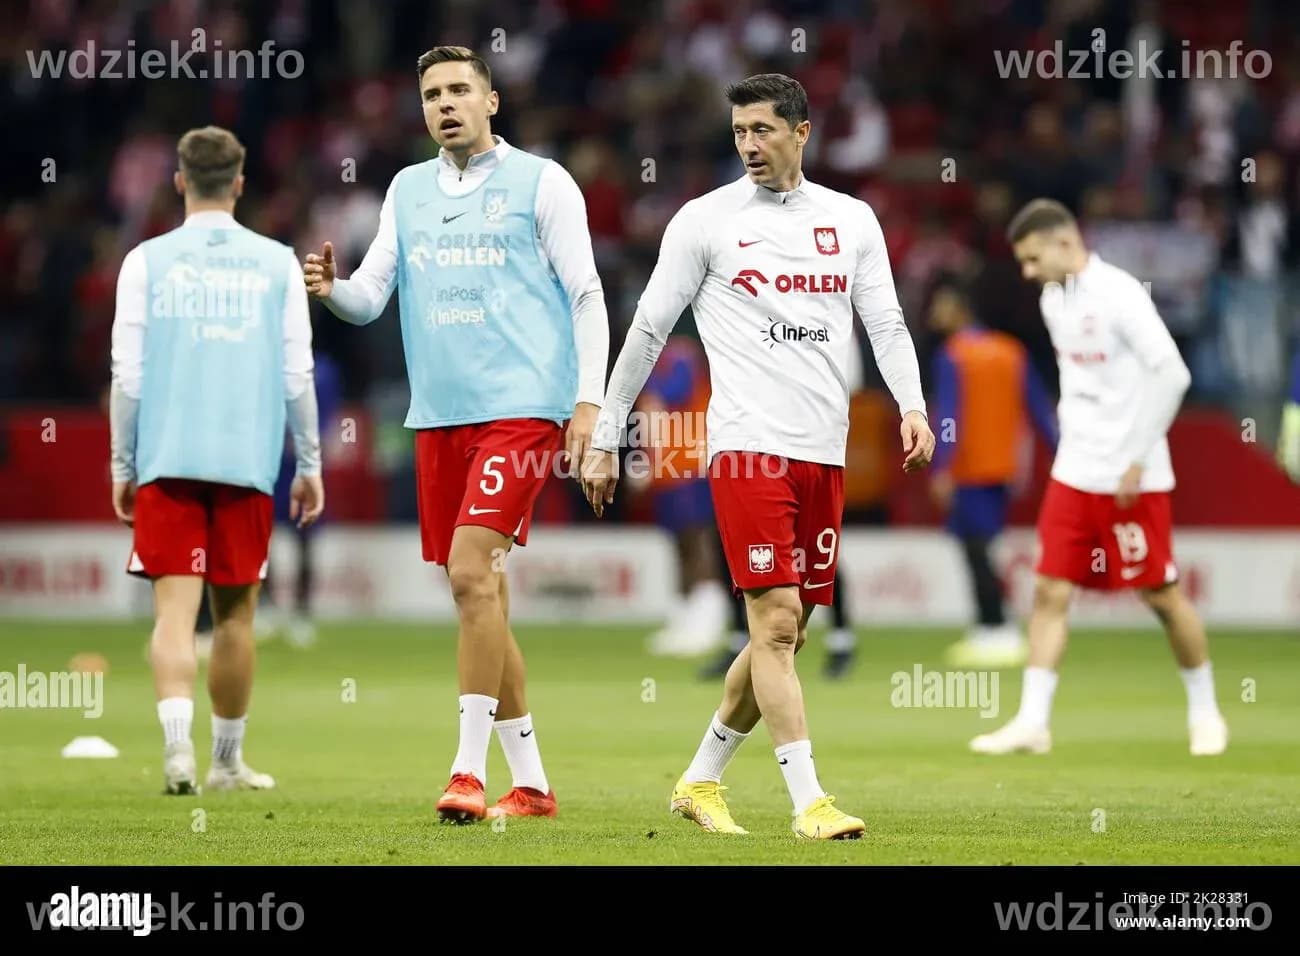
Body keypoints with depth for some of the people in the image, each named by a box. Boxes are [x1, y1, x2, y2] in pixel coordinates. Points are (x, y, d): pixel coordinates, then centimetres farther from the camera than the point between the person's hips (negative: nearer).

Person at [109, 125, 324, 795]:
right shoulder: (277, 263, 5)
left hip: (166, 461, -1)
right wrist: (309, 467, 12)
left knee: (175, 607, -4)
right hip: (247, 461, 1)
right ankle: (227, 761, 18)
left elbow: (127, 375, 1)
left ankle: (177, 743, -24)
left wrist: (122, 469, 9)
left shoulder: (146, 262, 3)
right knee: (235, 610, 10)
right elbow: (297, 376, 4)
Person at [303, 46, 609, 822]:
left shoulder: (541, 182, 1)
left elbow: (586, 294, -1)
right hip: (439, 413, 6)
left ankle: (470, 771, -17)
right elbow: (371, 297, 12)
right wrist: (333, 289, -11)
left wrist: (589, 399, -9)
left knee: (472, 574, -19)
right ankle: (531, 782, 15)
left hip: (521, 406, -6)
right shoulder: (408, 190, 14)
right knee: (478, 599, 6)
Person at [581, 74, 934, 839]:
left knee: (787, 632, 8)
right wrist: (606, 439, 3)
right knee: (776, 621, -12)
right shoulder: (706, 220, 1)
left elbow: (886, 323, 9)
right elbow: (648, 331, 4)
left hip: (825, 454, 5)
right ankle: (809, 802, -13)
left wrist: (913, 407, -10)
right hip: (748, 445, -5)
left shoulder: (852, 220, 12)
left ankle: (701, 782, 23)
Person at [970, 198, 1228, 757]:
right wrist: (1075, 432, 13)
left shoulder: (1118, 295, -15)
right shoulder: (1053, 299, 9)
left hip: (1132, 480, -7)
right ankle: (1032, 721, -2)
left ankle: (1204, 710, 19)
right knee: (1050, 591, -1)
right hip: (1073, 474, 7)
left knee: (1161, 595, 2)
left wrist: (1137, 458, -17)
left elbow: (1172, 374, -18)